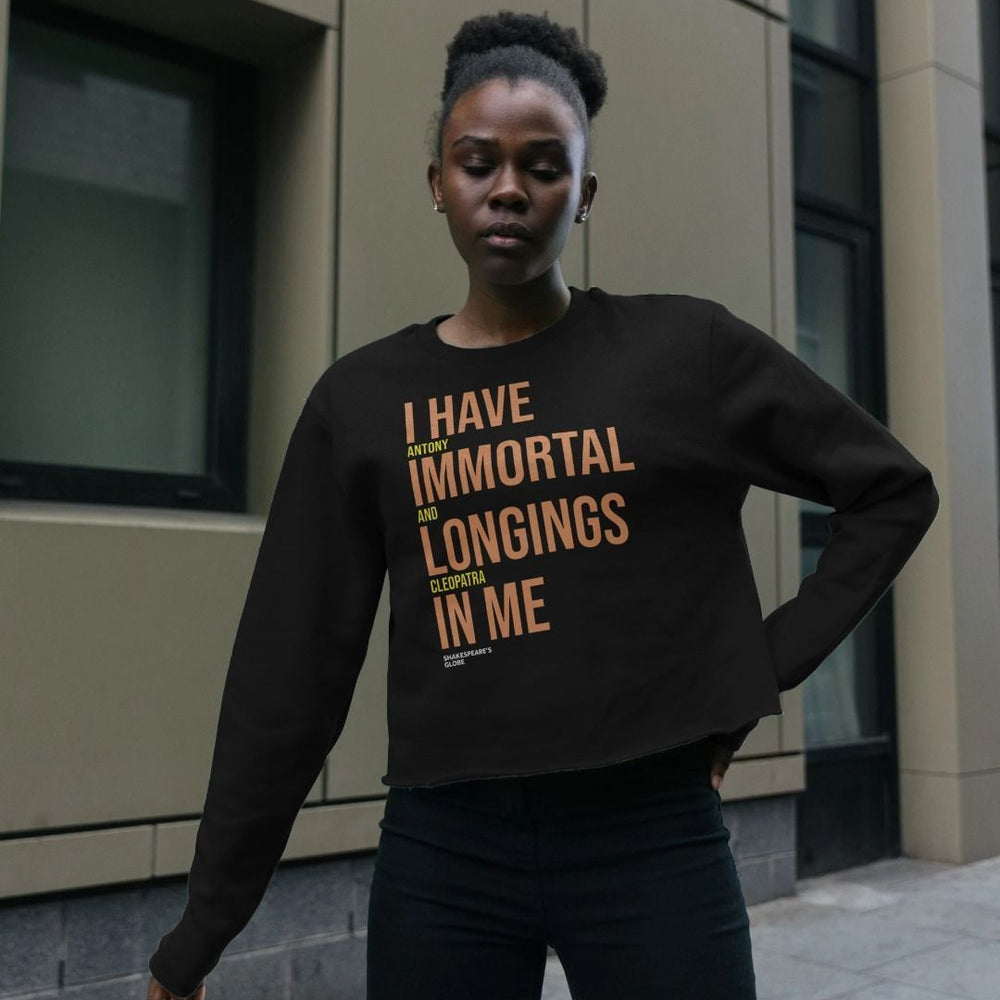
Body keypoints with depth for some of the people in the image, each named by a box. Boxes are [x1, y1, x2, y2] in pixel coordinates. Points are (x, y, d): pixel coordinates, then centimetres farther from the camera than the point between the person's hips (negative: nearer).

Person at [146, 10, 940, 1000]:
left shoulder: (687, 349, -2)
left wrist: (770, 661, 0)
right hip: (441, 850, 2)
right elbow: (291, 672, 2)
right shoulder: (363, 399, 2)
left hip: (653, 839, -1)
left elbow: (893, 487, 8)